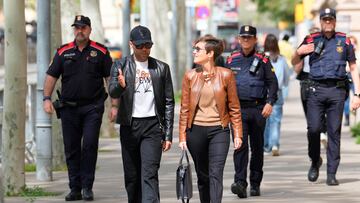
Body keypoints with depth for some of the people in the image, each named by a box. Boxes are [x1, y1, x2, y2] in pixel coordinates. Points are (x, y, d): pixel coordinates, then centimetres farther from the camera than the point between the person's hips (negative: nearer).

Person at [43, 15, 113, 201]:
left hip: (92, 107, -2)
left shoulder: (100, 52, 4)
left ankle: (87, 187, -2)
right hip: (69, 107, 2)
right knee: (71, 149, 4)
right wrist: (46, 98, -4)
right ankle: (75, 189, 11)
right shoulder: (63, 52, 8)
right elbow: (51, 76, 8)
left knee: (90, 145, -10)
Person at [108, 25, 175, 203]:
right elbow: (112, 92, -10)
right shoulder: (120, 66, 4)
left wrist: (168, 134, 2)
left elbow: (169, 103, 7)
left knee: (149, 174, -12)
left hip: (152, 125, -1)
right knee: (131, 175, 7)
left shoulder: (161, 68, 5)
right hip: (129, 126, 1)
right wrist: (120, 85, -35)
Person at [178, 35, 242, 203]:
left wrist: (237, 134, 0)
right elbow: (184, 108, 5)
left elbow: (234, 107, 2)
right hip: (196, 130, 2)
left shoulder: (225, 75, -2)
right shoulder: (190, 76, 3)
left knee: (216, 174, -11)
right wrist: (182, 137, 1)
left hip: (219, 130, -2)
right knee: (202, 175, 10)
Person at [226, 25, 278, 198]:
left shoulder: (262, 60, 5)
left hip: (258, 108, 0)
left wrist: (270, 102, -11)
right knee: (240, 145, -13)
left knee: (257, 146, 7)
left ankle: (255, 183, 17)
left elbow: (272, 82, 2)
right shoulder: (232, 60, 9)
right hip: (237, 108, 0)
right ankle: (240, 182, -20)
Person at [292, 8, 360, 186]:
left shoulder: (344, 41, 10)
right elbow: (294, 62, 14)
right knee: (313, 128, -10)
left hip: (337, 91, 0)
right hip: (316, 90, 0)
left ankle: (331, 174, 2)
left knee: (334, 132, -1)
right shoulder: (312, 40, 9)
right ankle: (315, 161, 16)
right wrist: (299, 52, -10)